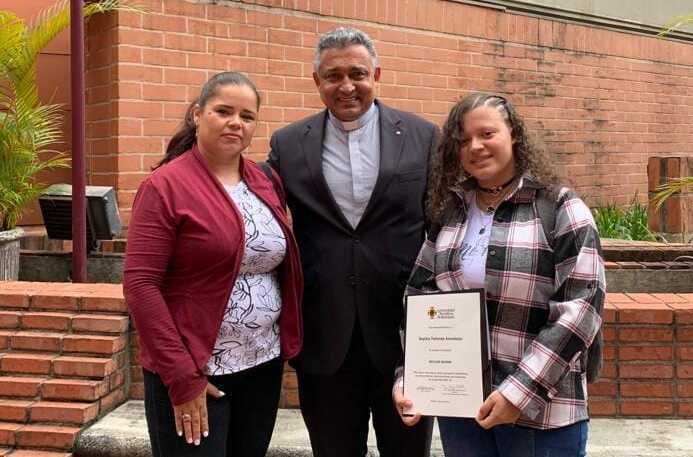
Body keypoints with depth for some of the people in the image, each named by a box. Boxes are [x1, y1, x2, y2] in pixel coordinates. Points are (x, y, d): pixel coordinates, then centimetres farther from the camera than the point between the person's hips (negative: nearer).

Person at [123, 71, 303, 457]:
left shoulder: (268, 182, 6)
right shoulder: (165, 186, -10)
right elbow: (140, 285, -14)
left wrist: (289, 337, 4)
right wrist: (181, 376, -17)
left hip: (264, 365, 6)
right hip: (192, 371, -5)